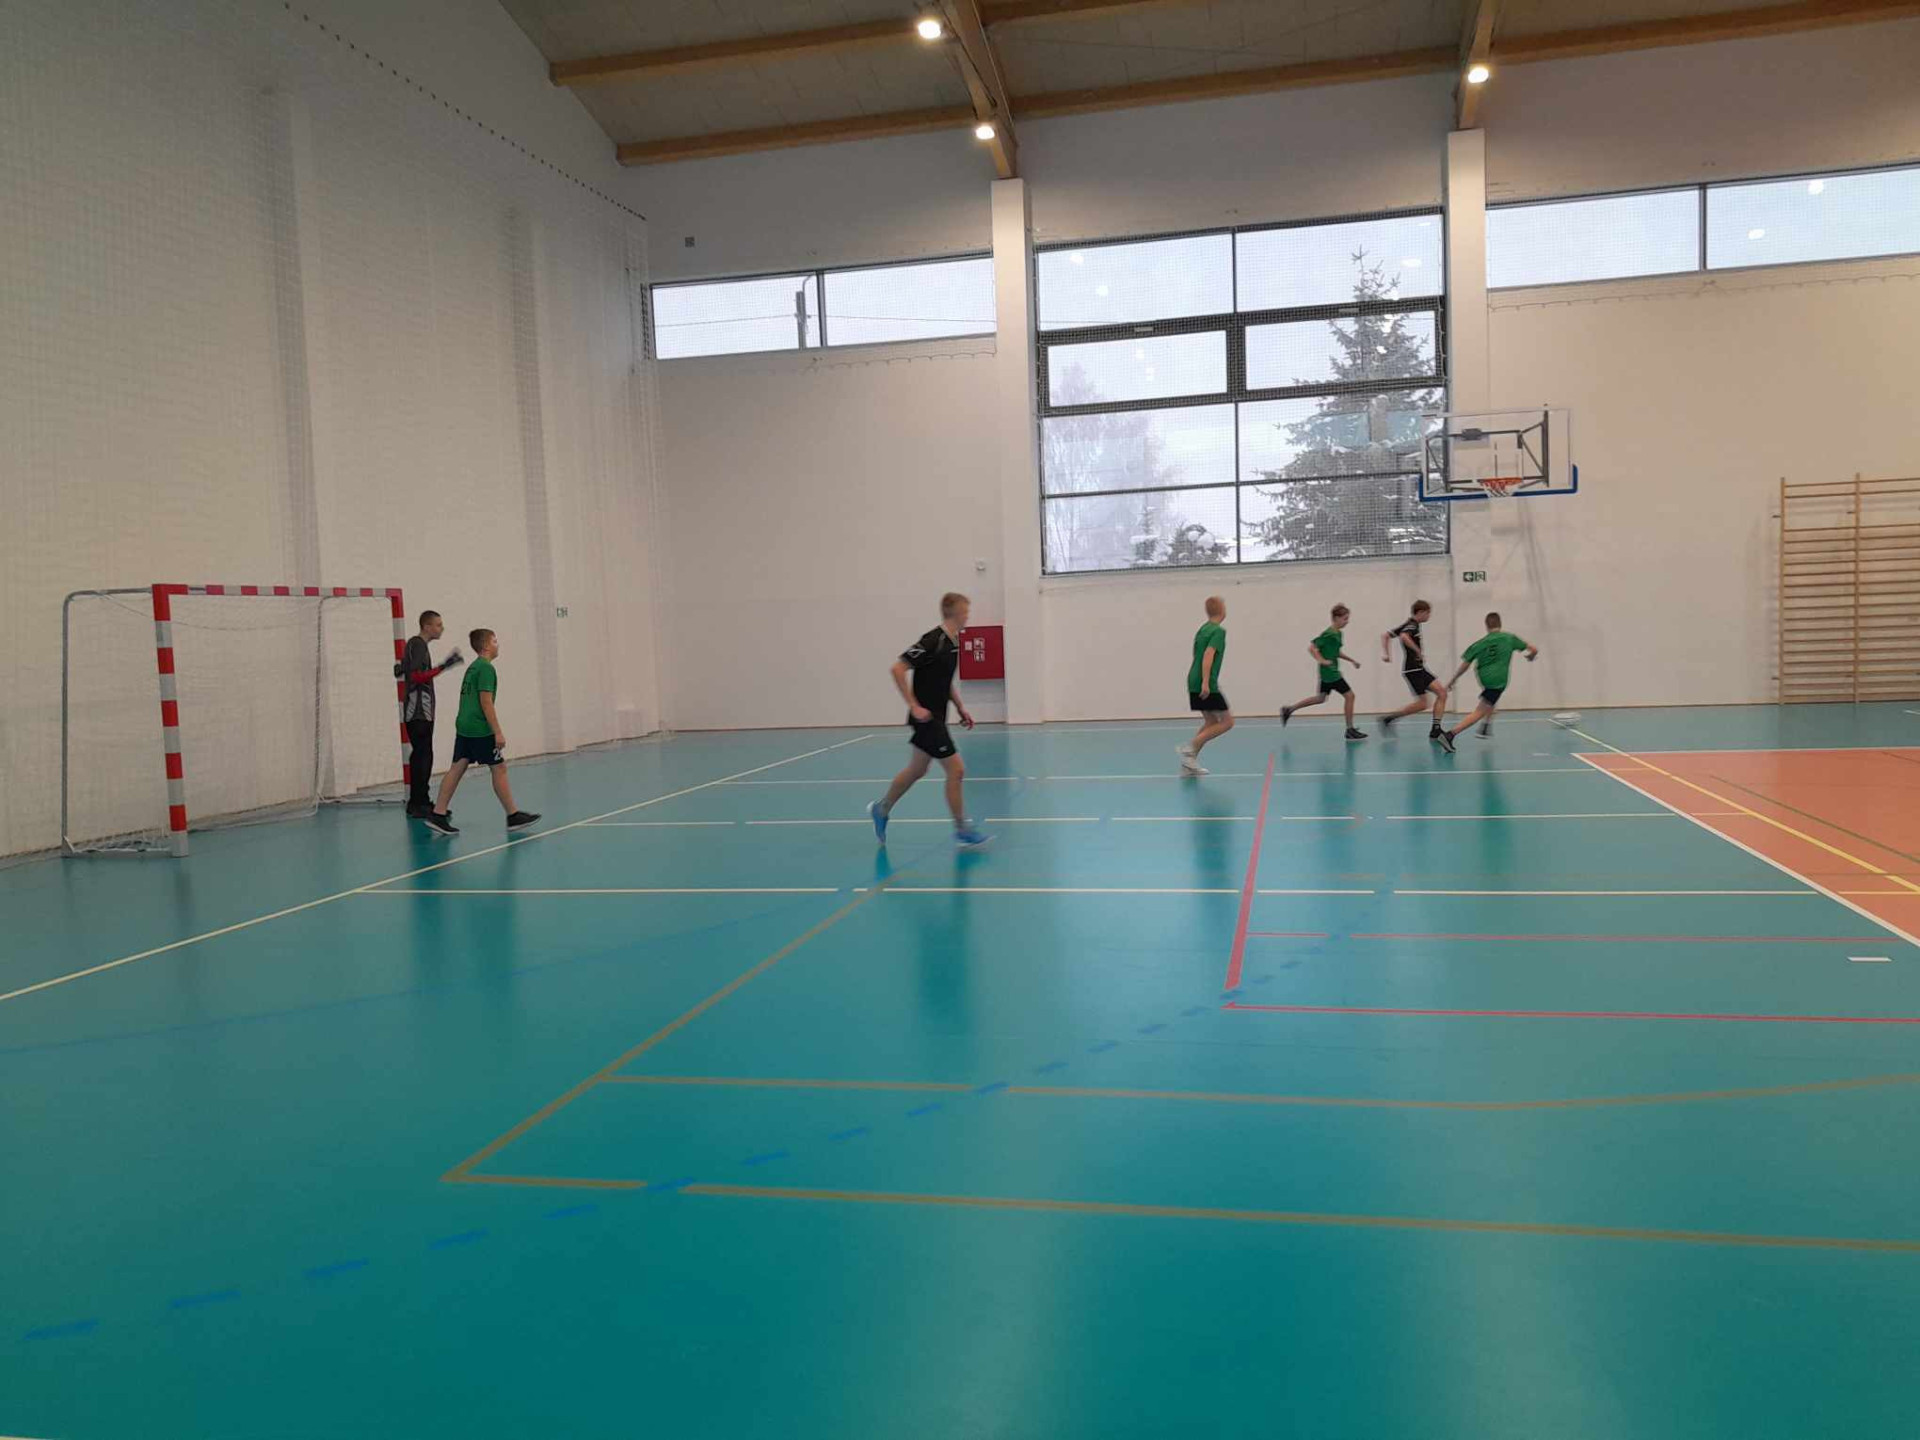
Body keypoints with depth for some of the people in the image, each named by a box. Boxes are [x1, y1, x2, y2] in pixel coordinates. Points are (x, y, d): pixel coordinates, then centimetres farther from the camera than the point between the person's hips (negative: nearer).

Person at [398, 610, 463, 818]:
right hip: (418, 712, -10)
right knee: (422, 756, -9)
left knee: (420, 756, 12)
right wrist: (443, 667, -26)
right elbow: (416, 676, -22)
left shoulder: (416, 644, 18)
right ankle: (418, 804, -8)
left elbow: (402, 671, 26)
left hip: (421, 712, 10)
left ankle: (419, 802, 17)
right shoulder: (418, 645, -12)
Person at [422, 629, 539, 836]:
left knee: (457, 768, 7)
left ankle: (438, 814, 5)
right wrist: (498, 732, -17)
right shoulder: (486, 668, -11)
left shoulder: (472, 667, 17)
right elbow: (486, 702, -17)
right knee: (499, 768, -1)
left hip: (463, 726, 9)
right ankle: (513, 816, 4)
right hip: (480, 729, -9)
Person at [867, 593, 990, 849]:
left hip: (936, 718, 10)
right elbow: (898, 669, -23)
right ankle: (962, 831, 3)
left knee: (916, 770, 20)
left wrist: (960, 708, 15)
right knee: (956, 770, -7)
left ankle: (881, 810, 37)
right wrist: (914, 706, -23)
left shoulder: (952, 643, 9)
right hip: (926, 718, -10)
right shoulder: (933, 640, -19)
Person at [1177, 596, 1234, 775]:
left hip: (1194, 682, 9)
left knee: (1211, 722, 16)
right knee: (1227, 721, 0)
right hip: (1207, 685, -9)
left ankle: (1190, 760, 9)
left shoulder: (1202, 629, 15)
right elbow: (1208, 655, -23)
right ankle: (1189, 747, -9)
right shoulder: (1218, 631, -11)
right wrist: (1206, 682, -29)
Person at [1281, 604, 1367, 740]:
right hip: (1330, 672, -10)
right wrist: (1322, 660, -25)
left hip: (1331, 672, 10)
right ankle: (1350, 730, 1)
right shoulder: (1329, 634, -18)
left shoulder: (1338, 633, 10)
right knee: (1349, 695, -6)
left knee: (1320, 698, 18)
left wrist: (1351, 660, 20)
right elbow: (1312, 648, -19)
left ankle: (1288, 709, 23)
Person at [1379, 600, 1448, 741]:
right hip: (1412, 669, -10)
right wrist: (1419, 651, -26)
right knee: (1423, 703, -8)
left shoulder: (1407, 624, 17)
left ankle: (1435, 731, 0)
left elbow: (1385, 636, 21)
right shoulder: (1412, 624, -11)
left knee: (1442, 692, 1)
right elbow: (1404, 636, -34)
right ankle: (1388, 718, 3)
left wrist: (1386, 653, 15)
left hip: (1419, 668, 10)